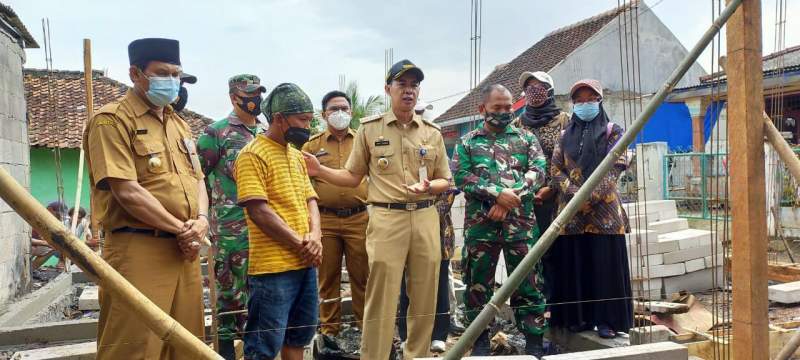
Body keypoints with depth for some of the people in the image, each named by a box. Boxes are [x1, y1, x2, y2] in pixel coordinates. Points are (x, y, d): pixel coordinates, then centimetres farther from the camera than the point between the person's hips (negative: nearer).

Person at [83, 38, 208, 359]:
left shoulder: (179, 124, 19)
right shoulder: (112, 120, -6)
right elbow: (127, 192, -15)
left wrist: (201, 221, -4)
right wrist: (181, 230, -11)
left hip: (185, 251, 8)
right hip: (138, 251, -7)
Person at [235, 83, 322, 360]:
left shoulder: (296, 155, 15)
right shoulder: (253, 155, -10)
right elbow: (258, 211, -17)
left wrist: (315, 236, -6)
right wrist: (301, 244, -13)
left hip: (305, 263, 8)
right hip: (273, 267, -8)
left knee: (298, 336, 18)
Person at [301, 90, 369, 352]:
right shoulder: (312, 145, 9)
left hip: (359, 218, 0)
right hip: (324, 219, 0)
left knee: (362, 276, 4)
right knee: (327, 277, 8)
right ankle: (329, 329, 20)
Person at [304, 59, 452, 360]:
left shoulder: (432, 132, 11)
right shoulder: (369, 128, 4)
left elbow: (445, 180, 13)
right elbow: (352, 177, 7)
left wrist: (428, 186, -8)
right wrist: (319, 171, -7)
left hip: (425, 218, 3)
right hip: (386, 219, -3)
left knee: (424, 301, 10)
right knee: (381, 301, -3)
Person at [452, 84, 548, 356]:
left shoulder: (526, 138, 13)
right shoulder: (467, 142, 9)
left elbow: (537, 171, -1)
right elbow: (462, 178, -5)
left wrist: (508, 201, -13)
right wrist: (498, 194, -16)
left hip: (521, 221, 0)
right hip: (479, 223, 0)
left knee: (527, 281, 3)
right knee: (478, 283, 6)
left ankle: (534, 341, 13)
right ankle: (480, 341, 20)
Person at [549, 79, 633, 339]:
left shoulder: (612, 131, 4)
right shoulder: (566, 135, 14)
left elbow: (616, 167, -7)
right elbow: (555, 169, 6)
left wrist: (591, 196, -16)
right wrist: (575, 193, -10)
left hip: (604, 209, -3)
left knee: (605, 264, -2)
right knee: (574, 265, 5)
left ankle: (607, 319, 6)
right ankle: (580, 316, 15)